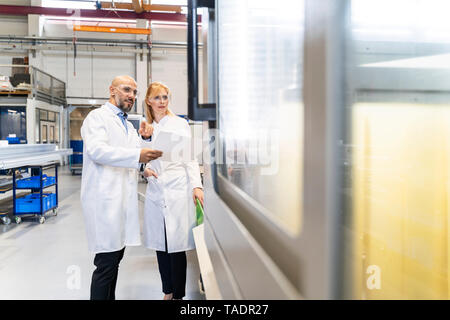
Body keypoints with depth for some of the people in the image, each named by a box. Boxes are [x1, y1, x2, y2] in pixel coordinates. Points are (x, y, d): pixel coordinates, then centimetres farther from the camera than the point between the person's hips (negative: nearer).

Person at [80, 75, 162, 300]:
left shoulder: (128, 125, 23)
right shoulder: (97, 117, -2)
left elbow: (137, 158, 26)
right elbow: (97, 150, -19)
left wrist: (145, 139, 7)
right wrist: (137, 155, -29)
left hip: (124, 199, 8)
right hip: (105, 199, -8)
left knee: (116, 258, 13)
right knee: (107, 263, -8)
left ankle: (110, 298, 23)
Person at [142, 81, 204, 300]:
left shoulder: (180, 124, 2)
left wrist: (197, 186, -11)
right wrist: (145, 169, -1)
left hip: (178, 191, -4)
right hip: (155, 192, 4)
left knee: (177, 245, -3)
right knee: (160, 244, 8)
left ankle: (178, 294, 12)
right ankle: (167, 291, 23)